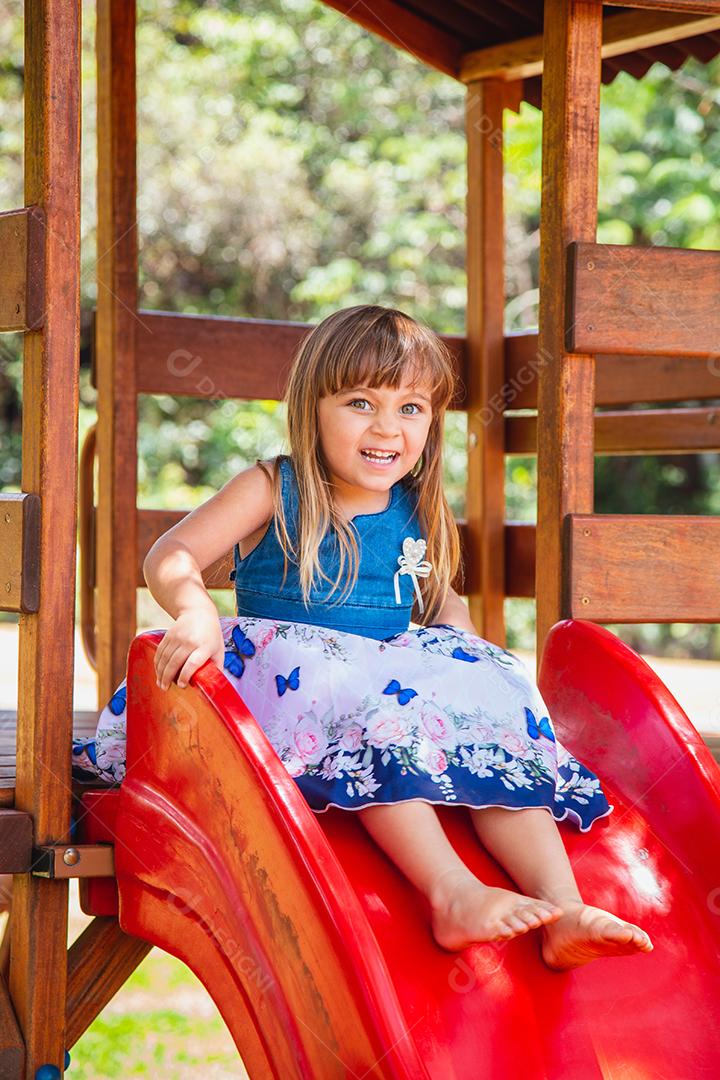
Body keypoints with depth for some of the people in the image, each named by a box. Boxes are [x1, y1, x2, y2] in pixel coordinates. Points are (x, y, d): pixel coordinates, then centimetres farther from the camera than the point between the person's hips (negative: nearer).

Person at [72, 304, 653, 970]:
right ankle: (451, 891, -47)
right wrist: (196, 611, -33)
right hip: (291, 671, -5)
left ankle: (564, 912, -34)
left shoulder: (418, 513, 13)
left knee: (494, 713, -22)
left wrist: (472, 653, 3)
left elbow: (440, 601, 26)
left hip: (394, 666, 5)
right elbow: (171, 556, -10)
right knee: (377, 710, -37)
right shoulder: (273, 492, -1)